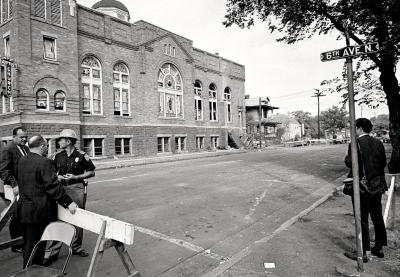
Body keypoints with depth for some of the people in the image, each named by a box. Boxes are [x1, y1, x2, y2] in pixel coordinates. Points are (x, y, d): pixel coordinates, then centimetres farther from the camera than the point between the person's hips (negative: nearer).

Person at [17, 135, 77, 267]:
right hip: (39, 212, -8)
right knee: (35, 246, 5)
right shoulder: (45, 162, -19)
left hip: (24, 210, 8)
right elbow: (53, 186, -23)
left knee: (28, 244, 20)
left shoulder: (21, 161, 6)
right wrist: (68, 202, -22)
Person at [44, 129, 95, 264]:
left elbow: (91, 172, 0)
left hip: (76, 188, -2)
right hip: (61, 189, 3)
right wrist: (56, 177, -3)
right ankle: (52, 251, 11)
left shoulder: (82, 156, -5)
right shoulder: (58, 156, 7)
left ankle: (76, 247, 24)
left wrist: (76, 177, -11)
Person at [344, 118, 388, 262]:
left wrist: (346, 158, -1)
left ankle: (363, 253, 11)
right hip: (377, 185, 7)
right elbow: (383, 162, 9)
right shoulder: (378, 143, 5)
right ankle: (379, 248, 31)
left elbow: (351, 163, -21)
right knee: (377, 217, 18)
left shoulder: (356, 143, -16)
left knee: (362, 220, 2)